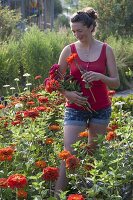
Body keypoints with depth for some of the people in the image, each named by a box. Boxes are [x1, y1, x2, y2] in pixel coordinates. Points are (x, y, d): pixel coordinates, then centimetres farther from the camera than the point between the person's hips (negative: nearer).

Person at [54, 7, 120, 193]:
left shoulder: (106, 50, -2)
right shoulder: (69, 50, -3)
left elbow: (116, 82, -3)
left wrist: (100, 76, -22)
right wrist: (68, 94, -17)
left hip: (101, 109, 1)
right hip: (75, 108, -1)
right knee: (69, 154, -9)